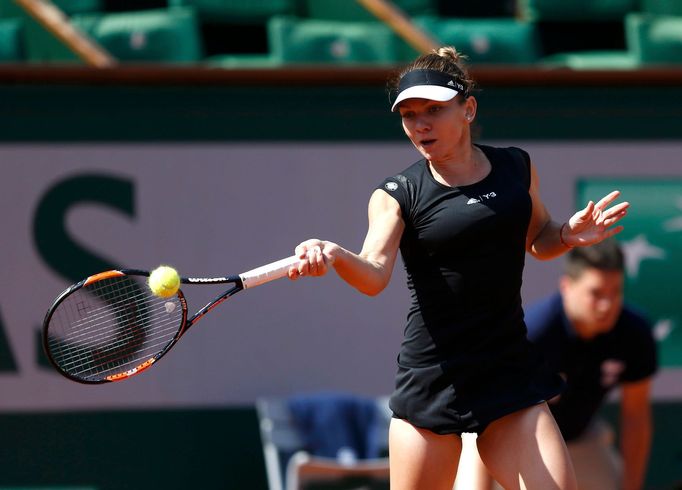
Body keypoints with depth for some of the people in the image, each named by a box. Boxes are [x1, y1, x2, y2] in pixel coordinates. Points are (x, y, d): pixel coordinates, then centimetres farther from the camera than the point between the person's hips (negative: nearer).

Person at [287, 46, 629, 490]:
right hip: (431, 381, -2)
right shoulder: (397, 195, -4)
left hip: (511, 372, 2)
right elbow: (374, 275, -21)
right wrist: (335, 257, -42)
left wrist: (569, 234, 1)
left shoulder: (517, 168, 6)